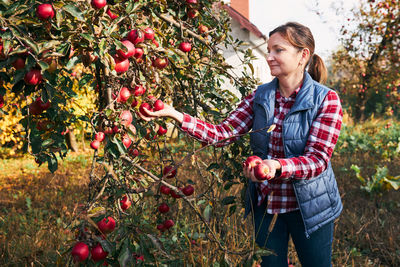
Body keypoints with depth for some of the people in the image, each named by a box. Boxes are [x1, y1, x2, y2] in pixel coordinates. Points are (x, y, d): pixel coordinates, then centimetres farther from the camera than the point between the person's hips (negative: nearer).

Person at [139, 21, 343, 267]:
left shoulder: (326, 99, -14)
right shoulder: (259, 97, 0)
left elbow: (318, 160, -20)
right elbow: (223, 134, -9)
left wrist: (277, 166, -39)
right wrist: (176, 115, -20)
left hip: (309, 207, -3)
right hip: (265, 203, 4)